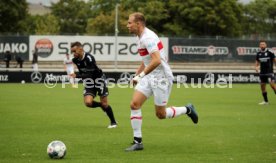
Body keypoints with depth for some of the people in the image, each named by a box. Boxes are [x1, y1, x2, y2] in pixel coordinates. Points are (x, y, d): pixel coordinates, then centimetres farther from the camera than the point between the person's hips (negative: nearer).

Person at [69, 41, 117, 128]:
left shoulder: (89, 58, -26)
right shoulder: (75, 60, -6)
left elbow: (90, 74, -33)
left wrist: (77, 75, -40)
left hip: (98, 78, -5)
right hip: (88, 82, 5)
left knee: (104, 103, -2)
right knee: (88, 102, -17)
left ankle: (113, 122, 18)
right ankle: (102, 105, 16)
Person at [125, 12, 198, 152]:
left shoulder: (148, 38, -21)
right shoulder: (141, 37, 11)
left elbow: (156, 60, -31)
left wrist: (141, 75, -26)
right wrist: (136, 75, 17)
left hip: (161, 77, -9)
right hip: (149, 77, 9)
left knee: (161, 114, 0)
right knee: (134, 104, -6)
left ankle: (187, 110, 25)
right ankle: (137, 142, -3)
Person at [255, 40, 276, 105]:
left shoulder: (270, 52, -7)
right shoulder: (258, 54, 7)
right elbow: (257, 62, 17)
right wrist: (256, 67, -2)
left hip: (269, 72, -5)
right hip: (262, 72, 5)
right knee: (262, 86, 7)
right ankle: (266, 101, 19)